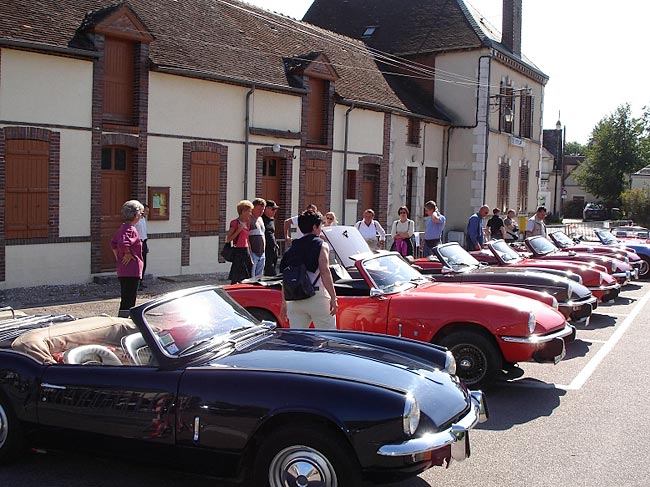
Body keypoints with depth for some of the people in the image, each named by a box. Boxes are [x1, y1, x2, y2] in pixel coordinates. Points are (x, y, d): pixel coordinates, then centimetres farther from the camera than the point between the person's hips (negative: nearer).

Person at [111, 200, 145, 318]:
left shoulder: (123, 227, 13)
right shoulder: (130, 229, -18)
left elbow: (113, 243, 23)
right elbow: (123, 243, -34)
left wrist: (118, 257, 20)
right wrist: (128, 254, -19)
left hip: (122, 270, 10)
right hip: (132, 271, -10)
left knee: (126, 298, 18)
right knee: (129, 299, -5)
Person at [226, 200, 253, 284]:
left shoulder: (247, 223, 13)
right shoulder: (235, 223, -8)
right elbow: (228, 239, -10)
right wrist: (238, 230, -18)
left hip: (246, 251, 7)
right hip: (238, 251, -7)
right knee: (235, 278, -5)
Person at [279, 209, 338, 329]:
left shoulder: (292, 248, 14)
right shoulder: (321, 245, -1)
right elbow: (325, 272, -13)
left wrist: (284, 303, 17)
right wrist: (333, 298, -15)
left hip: (295, 301, 5)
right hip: (317, 298, -5)